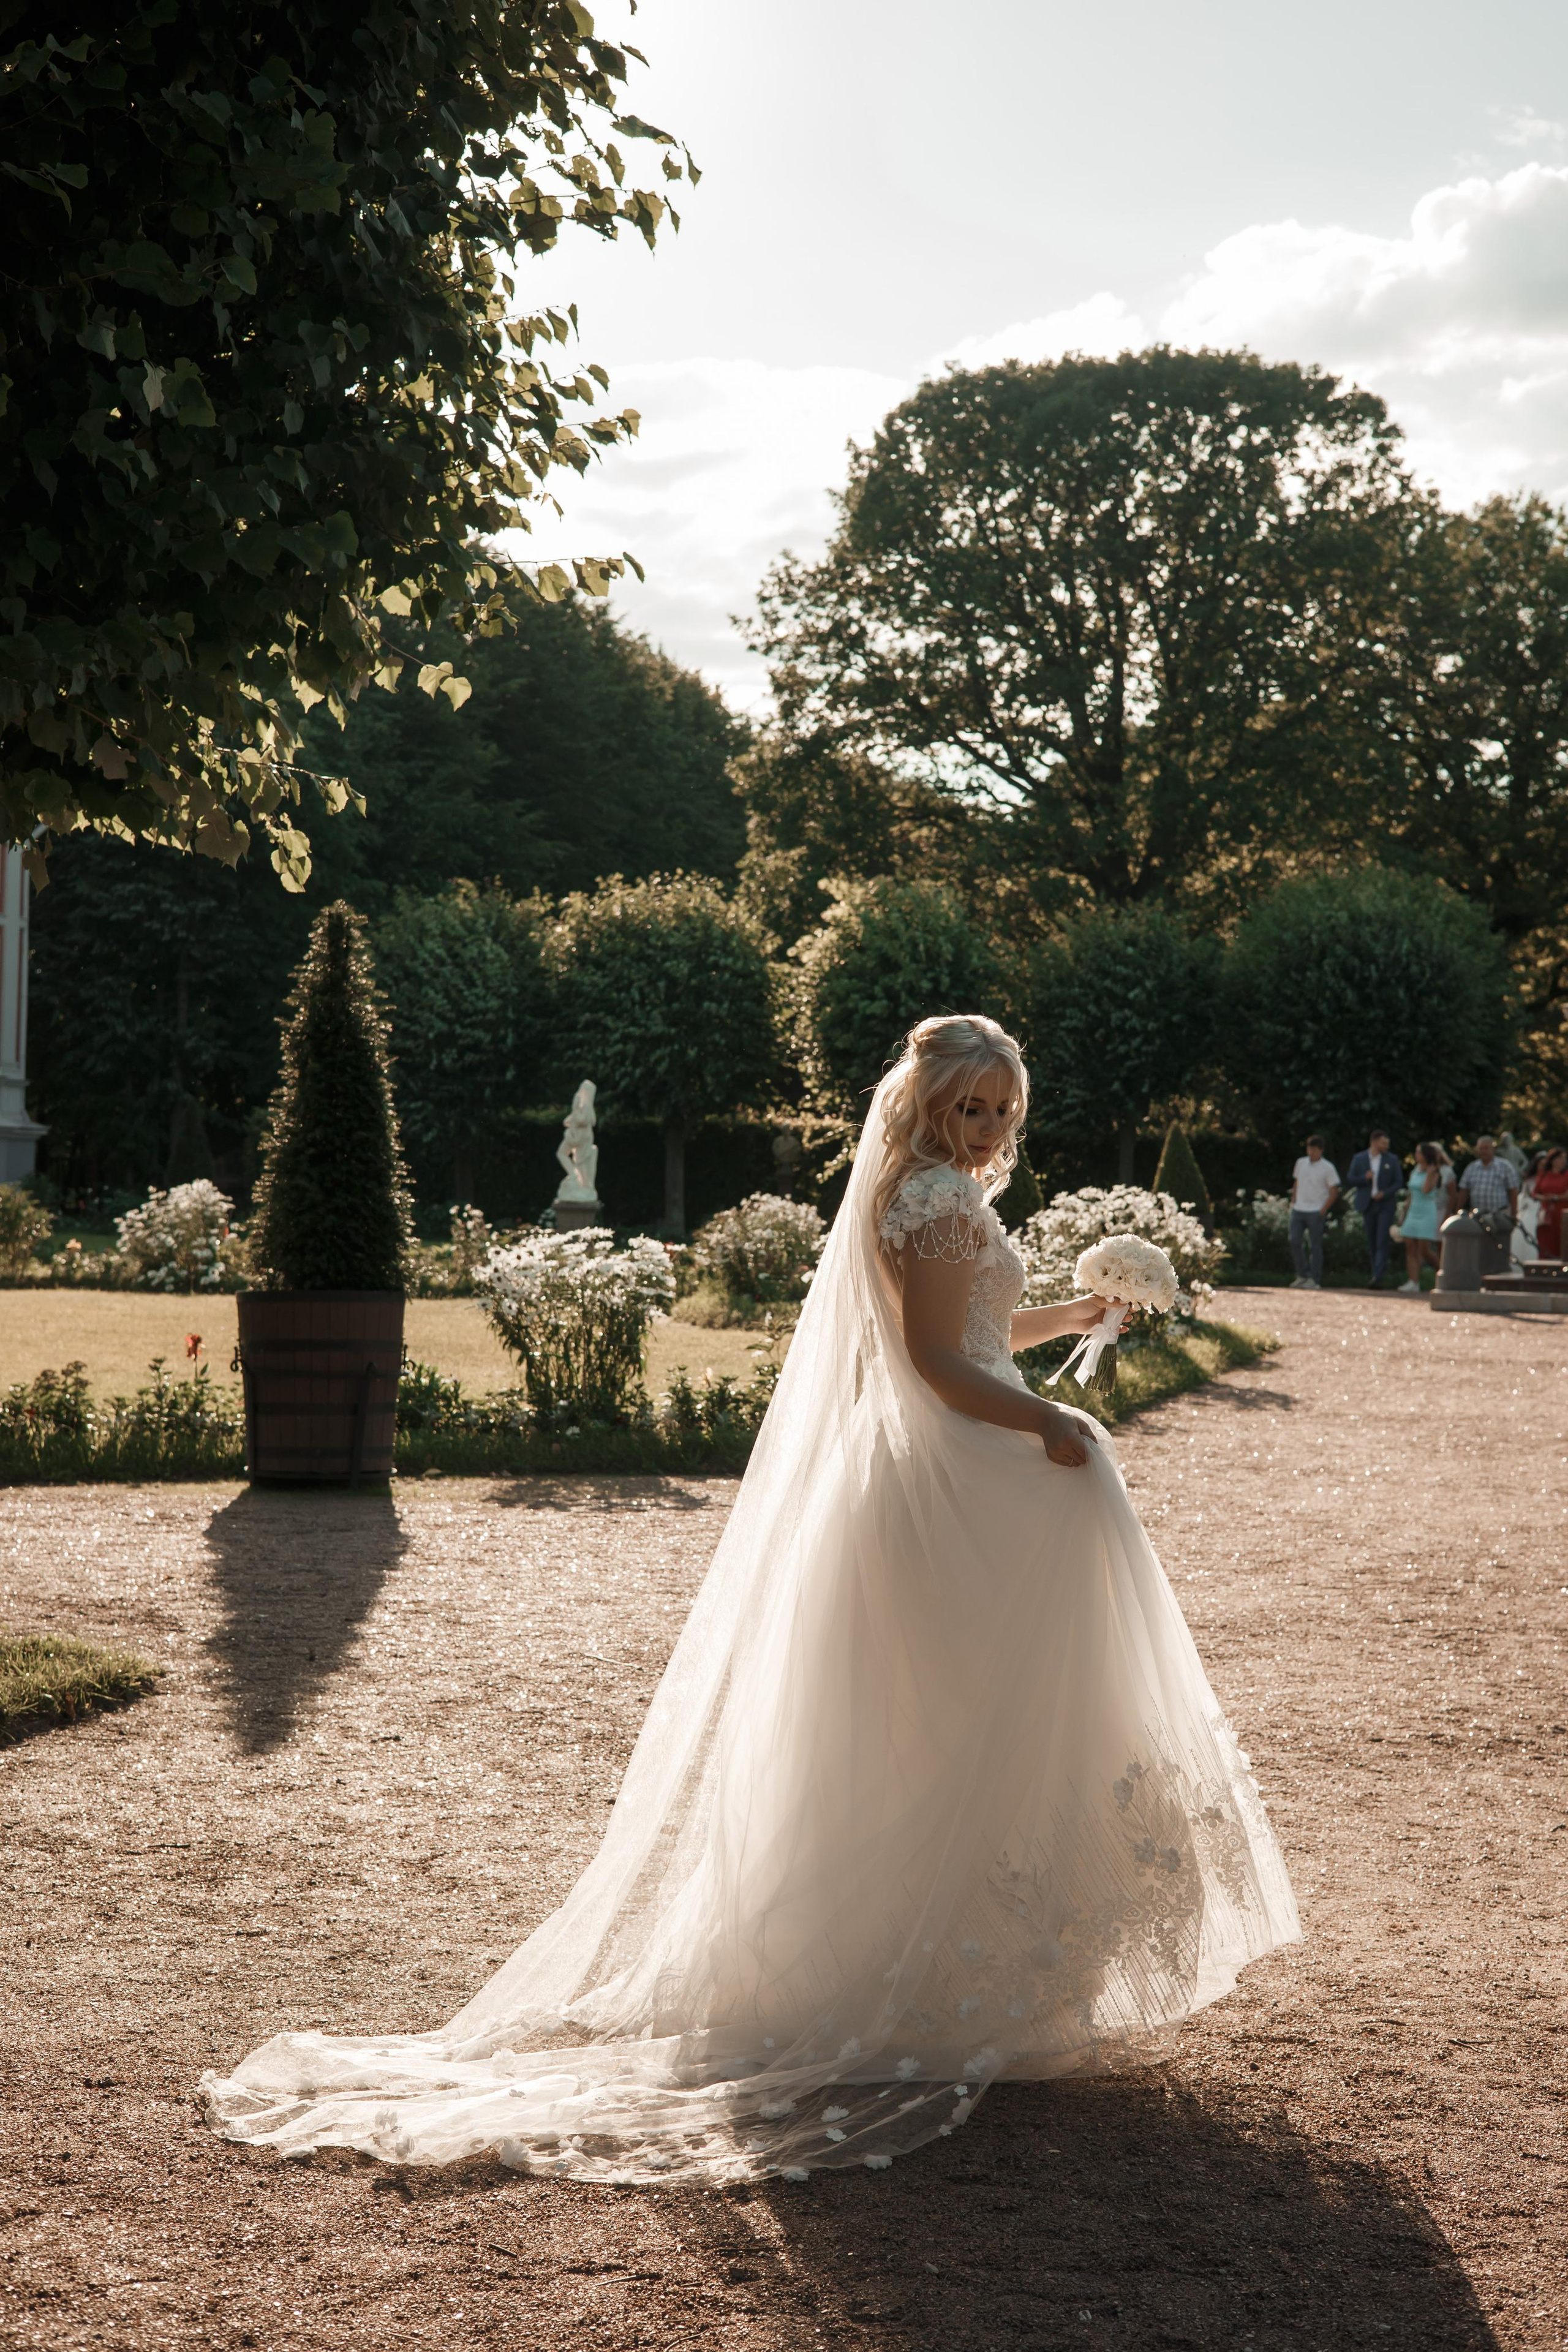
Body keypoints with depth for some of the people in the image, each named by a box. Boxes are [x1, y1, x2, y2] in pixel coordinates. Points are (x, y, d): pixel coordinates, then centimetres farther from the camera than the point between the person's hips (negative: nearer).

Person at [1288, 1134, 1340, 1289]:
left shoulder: (1328, 1168, -4)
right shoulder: (1301, 1163, 11)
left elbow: (1334, 1192, -4)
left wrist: (1323, 1210, -10)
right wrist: (1293, 1202, 10)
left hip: (1316, 1212, -5)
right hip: (1298, 1210, 5)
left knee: (1315, 1246, -2)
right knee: (1295, 1242, -2)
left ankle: (1315, 1280, 3)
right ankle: (1303, 1275, 11)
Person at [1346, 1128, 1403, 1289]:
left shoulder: (1391, 1160, 2)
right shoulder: (1359, 1159, 4)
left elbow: (1398, 1182, 3)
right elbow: (1350, 1180, 3)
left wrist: (1384, 1193, -13)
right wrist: (1365, 1178, -15)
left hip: (1386, 1204, -2)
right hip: (1368, 1204, 2)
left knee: (1382, 1239, -12)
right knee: (1372, 1241, 5)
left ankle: (1378, 1275, -16)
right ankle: (1382, 1267, 22)